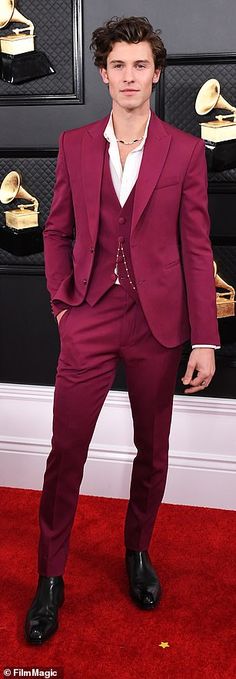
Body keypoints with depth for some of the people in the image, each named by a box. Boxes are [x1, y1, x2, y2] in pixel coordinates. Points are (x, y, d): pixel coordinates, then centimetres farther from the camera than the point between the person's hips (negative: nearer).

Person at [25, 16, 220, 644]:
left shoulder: (185, 150, 1)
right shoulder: (74, 145, 6)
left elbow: (197, 248, -2)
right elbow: (58, 232, 11)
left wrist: (205, 339, -6)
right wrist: (62, 304, 0)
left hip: (158, 320, 0)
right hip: (90, 317, 1)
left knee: (152, 451, 12)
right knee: (65, 452, 3)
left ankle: (138, 551, 36)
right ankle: (50, 578, 20)